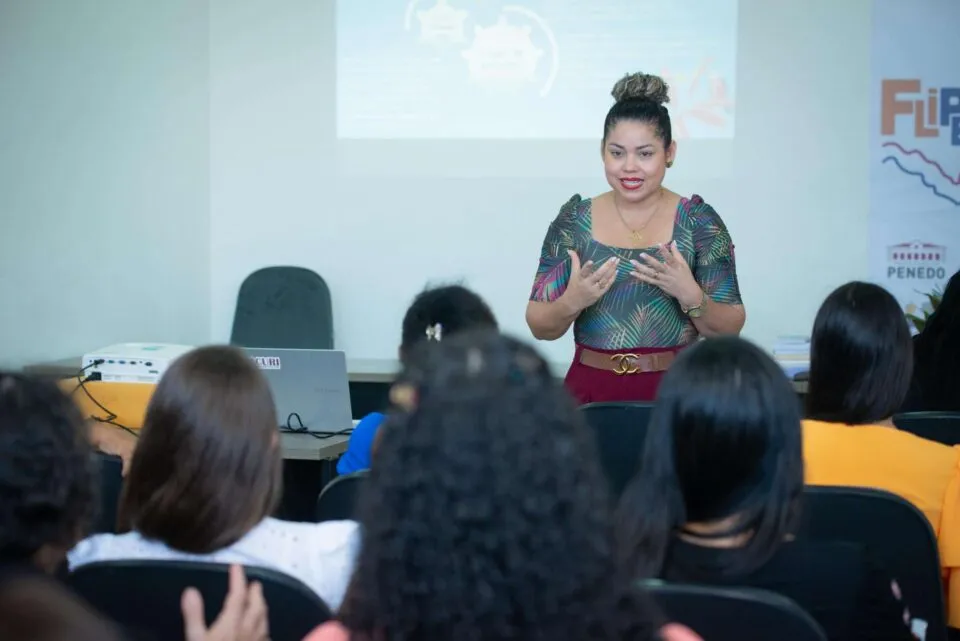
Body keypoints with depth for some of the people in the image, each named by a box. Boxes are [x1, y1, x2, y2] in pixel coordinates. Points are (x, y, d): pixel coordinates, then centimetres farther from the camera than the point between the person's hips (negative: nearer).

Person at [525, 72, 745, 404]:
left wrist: (690, 296, -19)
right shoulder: (574, 219, 1)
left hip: (675, 390, -1)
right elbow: (540, 327, 2)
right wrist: (572, 301, -17)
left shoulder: (698, 221, -2)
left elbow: (729, 330, -2)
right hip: (592, 390, 1)